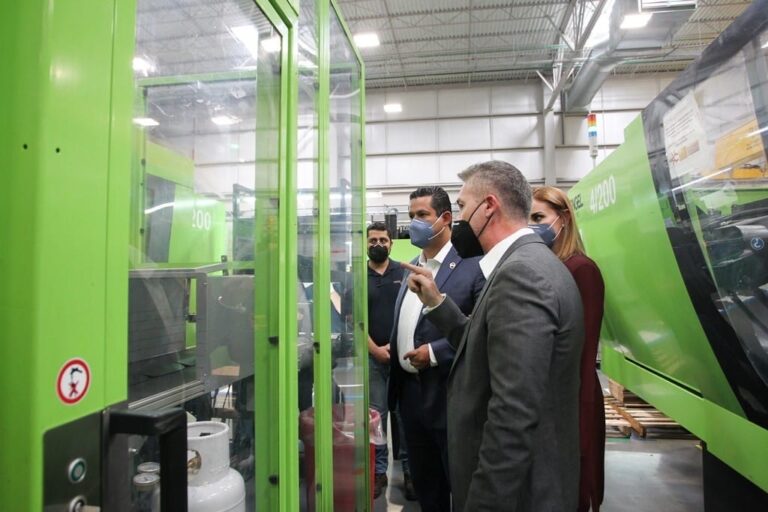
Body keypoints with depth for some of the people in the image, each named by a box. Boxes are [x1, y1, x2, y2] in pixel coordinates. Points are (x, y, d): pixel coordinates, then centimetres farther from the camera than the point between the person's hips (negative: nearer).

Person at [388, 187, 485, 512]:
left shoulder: (473, 265, -13)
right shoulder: (411, 267, 11)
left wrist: (435, 352, -20)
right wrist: (393, 353, 6)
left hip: (448, 394, -7)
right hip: (409, 391, 7)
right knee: (423, 482, 22)